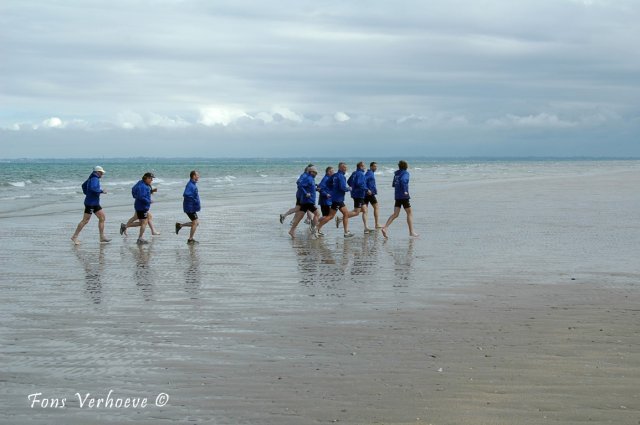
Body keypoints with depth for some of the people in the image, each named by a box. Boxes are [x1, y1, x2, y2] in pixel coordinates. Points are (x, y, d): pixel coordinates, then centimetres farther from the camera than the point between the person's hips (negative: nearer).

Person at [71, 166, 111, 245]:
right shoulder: (95, 179, -15)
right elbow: (93, 188, -33)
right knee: (85, 220, -6)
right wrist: (101, 191, -20)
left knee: (102, 218, 8)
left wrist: (87, 193, 21)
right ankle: (75, 237, 1)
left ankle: (102, 237, 10)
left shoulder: (92, 178, 14)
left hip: (95, 203, 10)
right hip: (90, 203, -10)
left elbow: (84, 185, 26)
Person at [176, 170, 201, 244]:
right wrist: (194, 199, -23)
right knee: (195, 223, -3)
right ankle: (190, 240, 5)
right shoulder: (190, 185, -19)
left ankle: (180, 225, 20)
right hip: (190, 207, -10)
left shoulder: (193, 184, 12)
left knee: (196, 223, 15)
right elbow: (185, 194, -31)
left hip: (192, 207, 10)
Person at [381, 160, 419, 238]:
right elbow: (403, 180, -27)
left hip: (397, 196, 6)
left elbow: (393, 184, 19)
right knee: (409, 213, 5)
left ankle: (385, 228, -13)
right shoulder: (405, 173, -8)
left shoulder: (396, 174, 13)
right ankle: (411, 232, 6)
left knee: (395, 214, 4)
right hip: (404, 196, -6)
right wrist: (405, 191, -24)